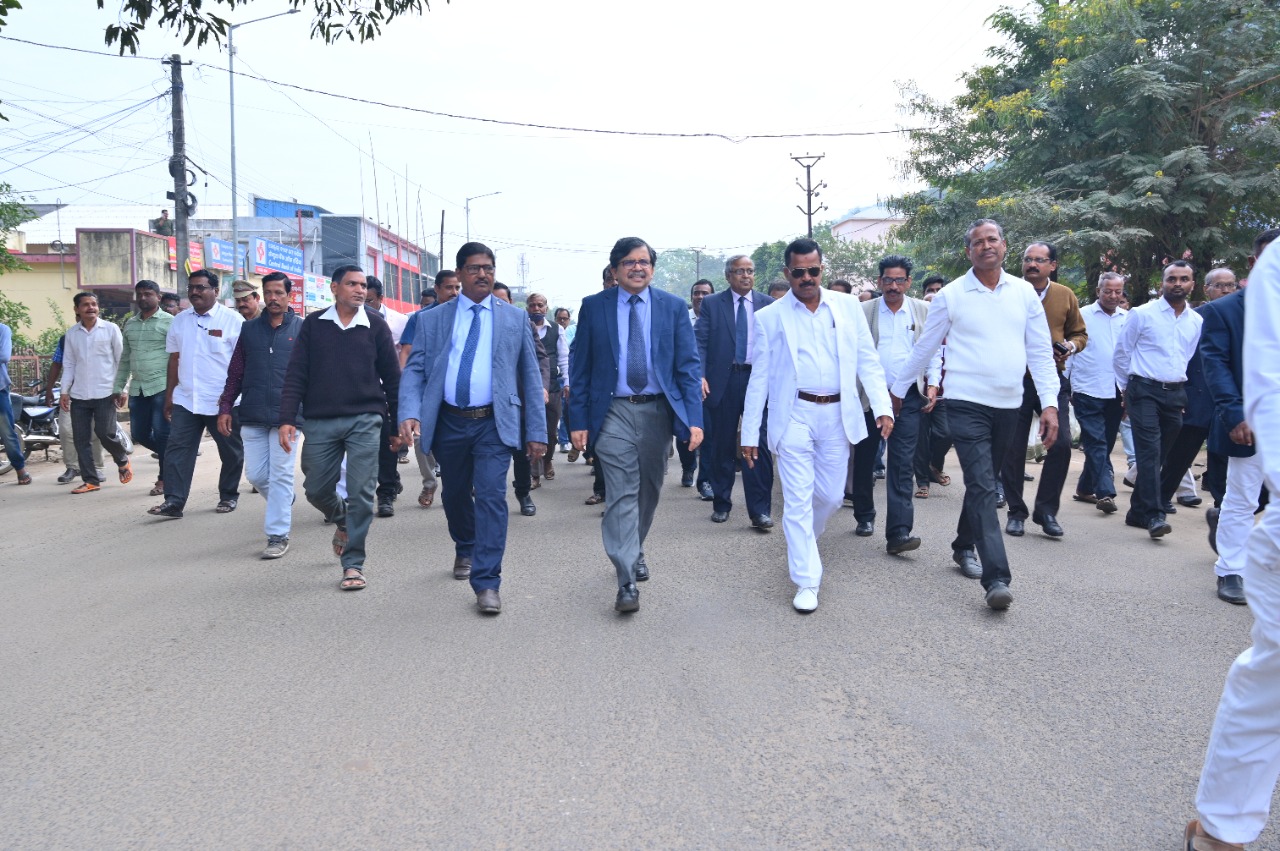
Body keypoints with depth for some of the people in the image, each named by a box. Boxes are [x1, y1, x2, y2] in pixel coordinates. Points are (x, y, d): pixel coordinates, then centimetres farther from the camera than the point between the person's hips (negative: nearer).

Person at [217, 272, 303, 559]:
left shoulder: (302, 328, 1)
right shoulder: (249, 329, 11)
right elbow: (235, 373, 13)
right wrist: (225, 408, 7)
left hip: (286, 415, -4)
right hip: (253, 416, 4)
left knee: (280, 475, -1)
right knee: (256, 474, 7)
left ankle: (278, 535, 6)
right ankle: (283, 503, 37)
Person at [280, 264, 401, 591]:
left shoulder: (376, 326, 3)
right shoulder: (313, 325, 5)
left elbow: (392, 377, 6)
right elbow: (295, 375, 2)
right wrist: (287, 419, -7)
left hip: (365, 420, -1)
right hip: (320, 422, 2)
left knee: (361, 493, -5)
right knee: (316, 490, 9)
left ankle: (353, 564, 6)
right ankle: (343, 521, 41)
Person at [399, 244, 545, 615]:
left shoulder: (515, 318, 6)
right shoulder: (432, 320, 7)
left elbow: (530, 376, 5)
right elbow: (414, 371, 2)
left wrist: (537, 431, 1)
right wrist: (410, 413, -17)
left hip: (494, 423, -2)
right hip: (448, 422, 2)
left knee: (491, 496, -12)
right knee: (455, 495, 17)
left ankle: (486, 583, -7)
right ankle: (465, 550, 45)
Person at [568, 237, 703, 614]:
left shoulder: (673, 306, 3)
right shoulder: (593, 306, 1)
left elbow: (688, 365, 0)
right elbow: (581, 368, 2)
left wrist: (694, 418, -9)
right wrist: (578, 420, -4)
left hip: (658, 410, 2)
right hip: (614, 412, -2)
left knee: (649, 491, 16)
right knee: (621, 494, -8)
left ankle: (635, 550, 40)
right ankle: (627, 582, -6)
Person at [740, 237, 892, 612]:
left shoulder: (847, 307, 6)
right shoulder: (770, 317, 1)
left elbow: (867, 361, 7)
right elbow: (759, 378, 3)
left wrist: (882, 407, -6)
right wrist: (749, 433, 1)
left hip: (837, 415, 3)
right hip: (794, 416, -2)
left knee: (831, 496, 11)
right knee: (798, 500, -3)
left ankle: (801, 542, 41)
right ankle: (807, 582, 5)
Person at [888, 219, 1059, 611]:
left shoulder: (1024, 292, 7)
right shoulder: (951, 295, -2)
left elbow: (1040, 351, 6)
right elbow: (924, 347, 7)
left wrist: (1050, 402, -2)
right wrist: (898, 388, 12)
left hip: (1009, 405, 4)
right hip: (966, 403, -4)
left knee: (984, 483, 16)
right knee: (982, 487, -12)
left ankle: (964, 546, 37)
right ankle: (997, 578, -16)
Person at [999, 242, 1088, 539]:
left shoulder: (1066, 296, 6)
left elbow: (1080, 334, 15)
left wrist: (1071, 346, -6)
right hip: (1015, 378, -2)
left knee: (1061, 444, -7)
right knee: (1014, 447, 3)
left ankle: (1047, 510, 9)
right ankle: (1016, 511, 17)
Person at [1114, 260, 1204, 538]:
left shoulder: (1197, 322, 10)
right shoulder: (1142, 314, -2)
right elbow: (1122, 353, 4)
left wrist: (1185, 392, 16)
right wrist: (1127, 390, 8)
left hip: (1176, 394, 4)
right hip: (1145, 391, -4)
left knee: (1158, 455, 8)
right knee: (1149, 452, -13)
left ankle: (1138, 511, 18)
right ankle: (1154, 515, -17)